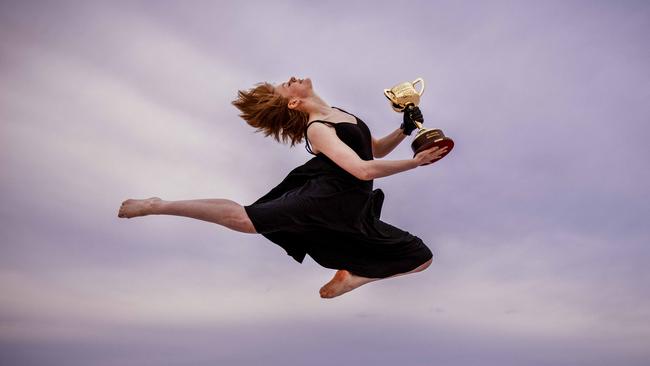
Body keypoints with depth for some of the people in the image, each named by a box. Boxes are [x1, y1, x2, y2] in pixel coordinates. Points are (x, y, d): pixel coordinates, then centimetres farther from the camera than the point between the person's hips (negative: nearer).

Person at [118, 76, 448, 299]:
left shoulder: (338, 114, 18)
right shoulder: (317, 129, -9)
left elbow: (377, 150, 28)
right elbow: (363, 169, -20)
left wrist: (405, 130, 13)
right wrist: (415, 162, -15)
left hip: (350, 214, 8)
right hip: (323, 201, -8)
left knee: (421, 258, 11)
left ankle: (344, 279, 20)